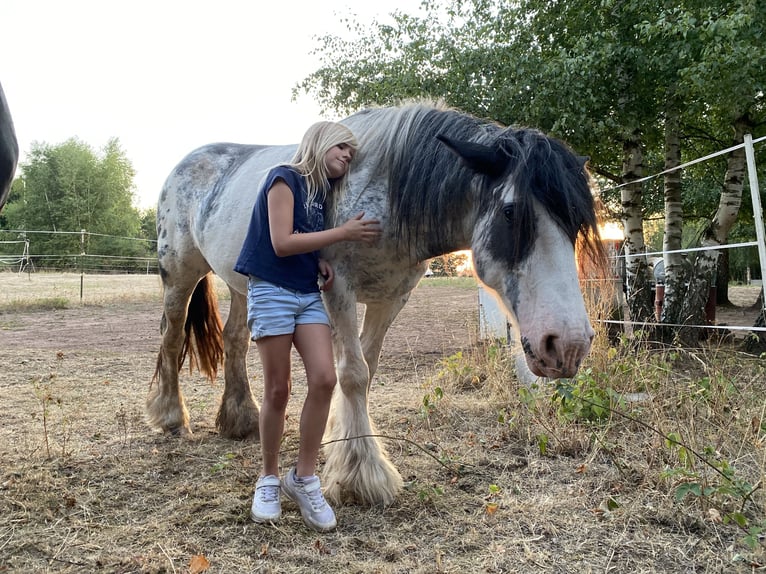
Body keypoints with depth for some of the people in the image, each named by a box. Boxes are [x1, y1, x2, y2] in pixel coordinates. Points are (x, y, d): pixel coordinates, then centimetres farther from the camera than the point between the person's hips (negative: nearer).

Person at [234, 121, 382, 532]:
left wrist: (322, 263, 0)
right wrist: (344, 233, -16)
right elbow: (281, 243, -16)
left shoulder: (321, 192, 15)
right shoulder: (284, 179, -7)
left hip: (309, 294, 6)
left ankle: (303, 478, 2)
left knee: (324, 379, -10)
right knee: (277, 391, -2)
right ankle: (268, 480, 16)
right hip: (272, 291, -6)